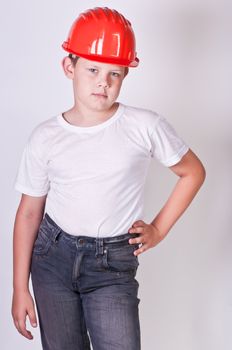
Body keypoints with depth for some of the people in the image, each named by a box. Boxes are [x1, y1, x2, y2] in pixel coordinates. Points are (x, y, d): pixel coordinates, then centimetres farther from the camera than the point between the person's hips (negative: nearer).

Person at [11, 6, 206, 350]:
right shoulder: (45, 137, -5)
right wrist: (20, 288, 1)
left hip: (113, 263, -2)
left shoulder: (145, 126, -10)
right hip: (52, 256, 2)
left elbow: (193, 172, 4)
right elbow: (29, 212, 1)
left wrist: (159, 230, 0)